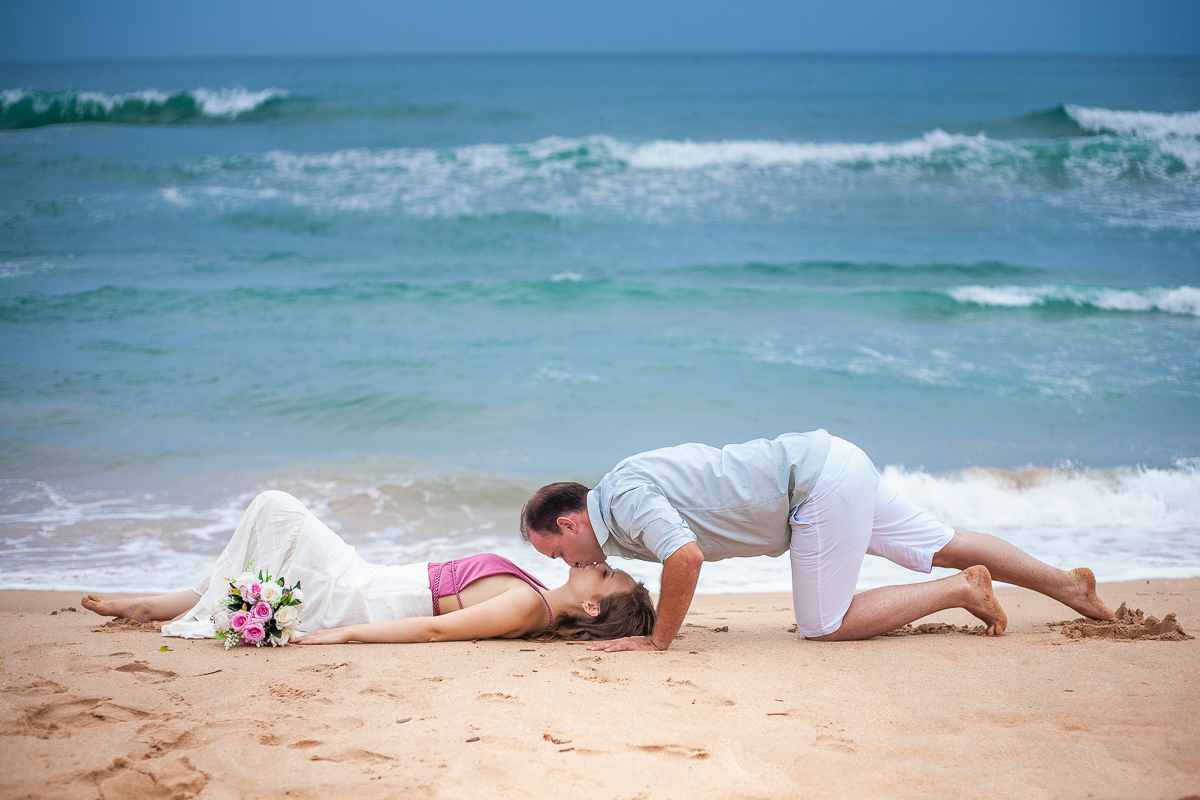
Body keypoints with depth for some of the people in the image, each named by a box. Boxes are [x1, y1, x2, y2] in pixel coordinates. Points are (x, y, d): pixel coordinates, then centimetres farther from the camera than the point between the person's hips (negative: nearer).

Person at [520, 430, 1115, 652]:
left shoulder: (623, 496, -16)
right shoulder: (621, 524, 12)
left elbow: (686, 555, -32)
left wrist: (659, 641, -19)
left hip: (816, 479, -9)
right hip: (832, 460, 9)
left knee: (825, 625, -1)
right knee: (943, 546, 17)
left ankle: (962, 591, 4)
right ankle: (1069, 585, 25)